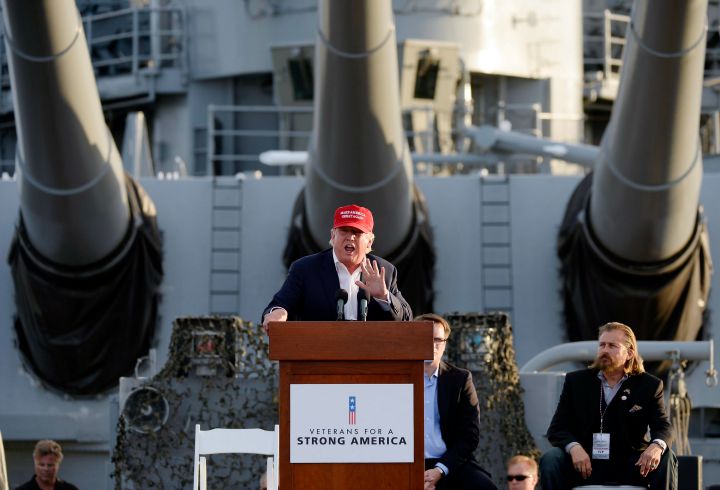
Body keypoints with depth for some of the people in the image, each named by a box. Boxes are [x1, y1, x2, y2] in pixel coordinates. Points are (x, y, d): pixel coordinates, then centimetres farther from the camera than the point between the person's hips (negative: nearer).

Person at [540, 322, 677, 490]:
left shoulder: (649, 385, 4)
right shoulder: (576, 381, 6)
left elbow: (662, 426, -1)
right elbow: (557, 429, 1)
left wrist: (657, 446, -28)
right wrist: (573, 447, -23)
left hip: (629, 468, 0)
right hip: (583, 465, 0)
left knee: (666, 459, -26)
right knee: (550, 460, -27)